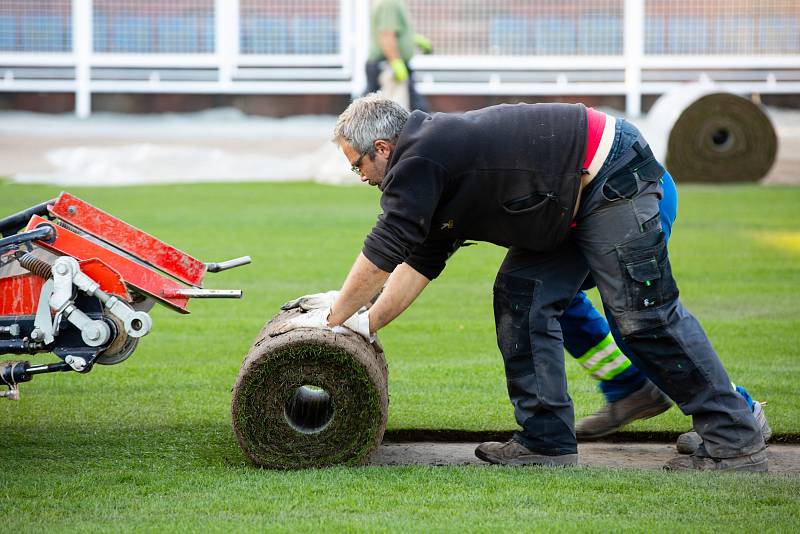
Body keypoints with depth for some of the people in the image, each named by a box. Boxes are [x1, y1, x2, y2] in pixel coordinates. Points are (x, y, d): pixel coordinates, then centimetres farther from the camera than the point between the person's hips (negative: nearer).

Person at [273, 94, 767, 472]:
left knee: (645, 315, -9)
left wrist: (336, 318, -3)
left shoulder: (418, 160, -16)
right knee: (522, 298, 7)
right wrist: (368, 324, 20)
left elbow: (382, 253, -14)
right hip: (575, 199, 10)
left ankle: (736, 444, -4)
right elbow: (419, 262, 21)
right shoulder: (436, 155, 15)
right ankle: (548, 442, 8)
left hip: (612, 178, -10)